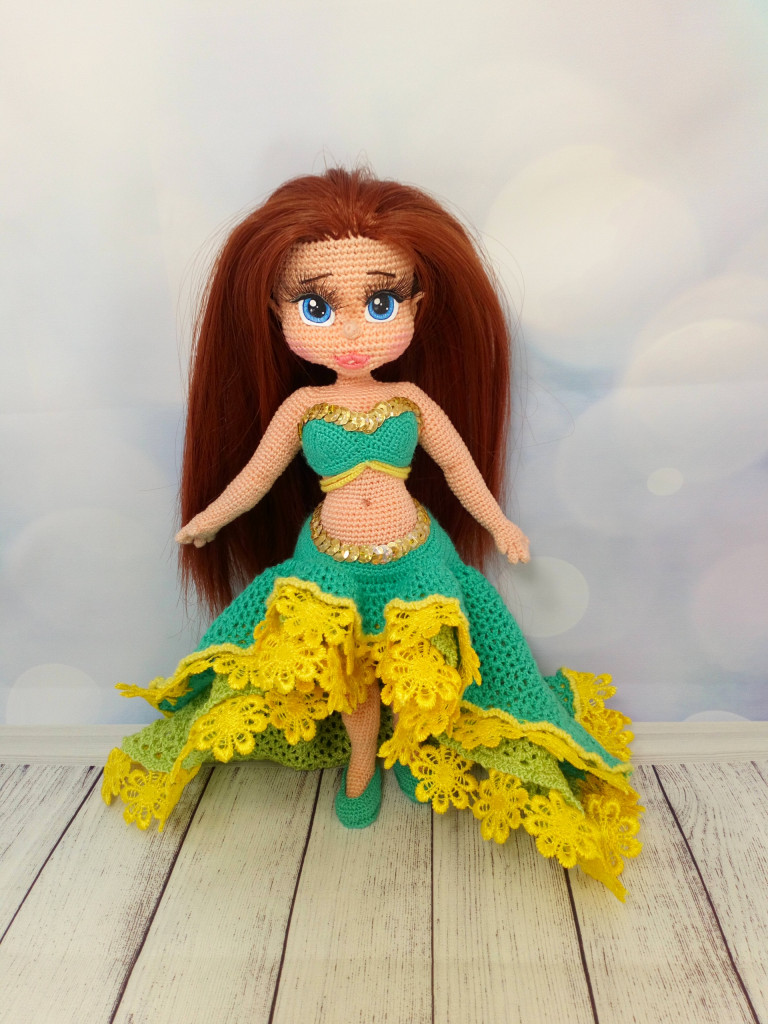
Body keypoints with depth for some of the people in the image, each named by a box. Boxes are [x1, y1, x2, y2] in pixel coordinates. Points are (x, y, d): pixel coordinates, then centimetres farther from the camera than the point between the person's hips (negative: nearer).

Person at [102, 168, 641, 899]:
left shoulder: (411, 397, -8)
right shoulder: (300, 405, -9)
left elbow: (459, 464, 3)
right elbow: (255, 473, 3)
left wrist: (498, 526, 7)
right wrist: (206, 521, 12)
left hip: (414, 558, 1)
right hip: (330, 564, 0)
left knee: (414, 673, 12)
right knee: (349, 678, 13)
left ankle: (410, 751, 43)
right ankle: (361, 764, 40)